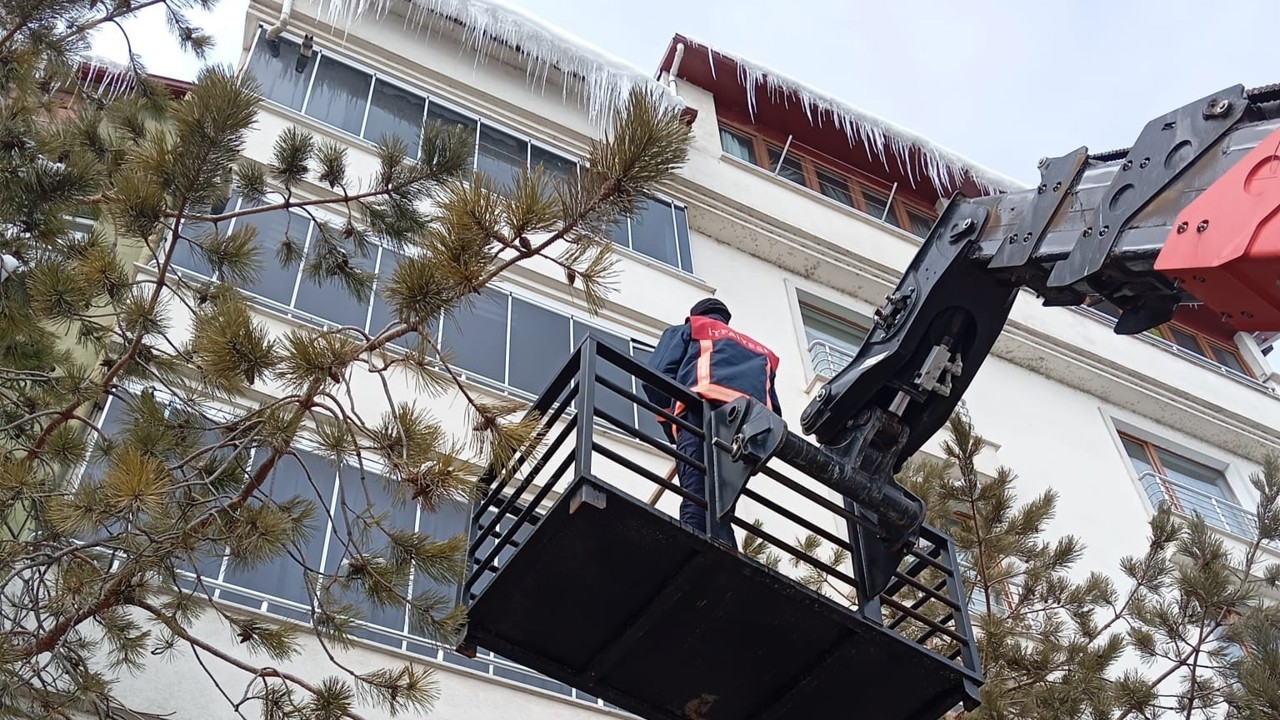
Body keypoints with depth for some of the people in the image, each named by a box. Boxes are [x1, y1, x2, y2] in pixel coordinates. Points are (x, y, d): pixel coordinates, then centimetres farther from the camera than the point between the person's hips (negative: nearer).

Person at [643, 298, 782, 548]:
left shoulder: (687, 330, 30)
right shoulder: (761, 351, 43)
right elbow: (774, 410, 28)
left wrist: (671, 426, 17)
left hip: (702, 409, -4)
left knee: (695, 500, -18)